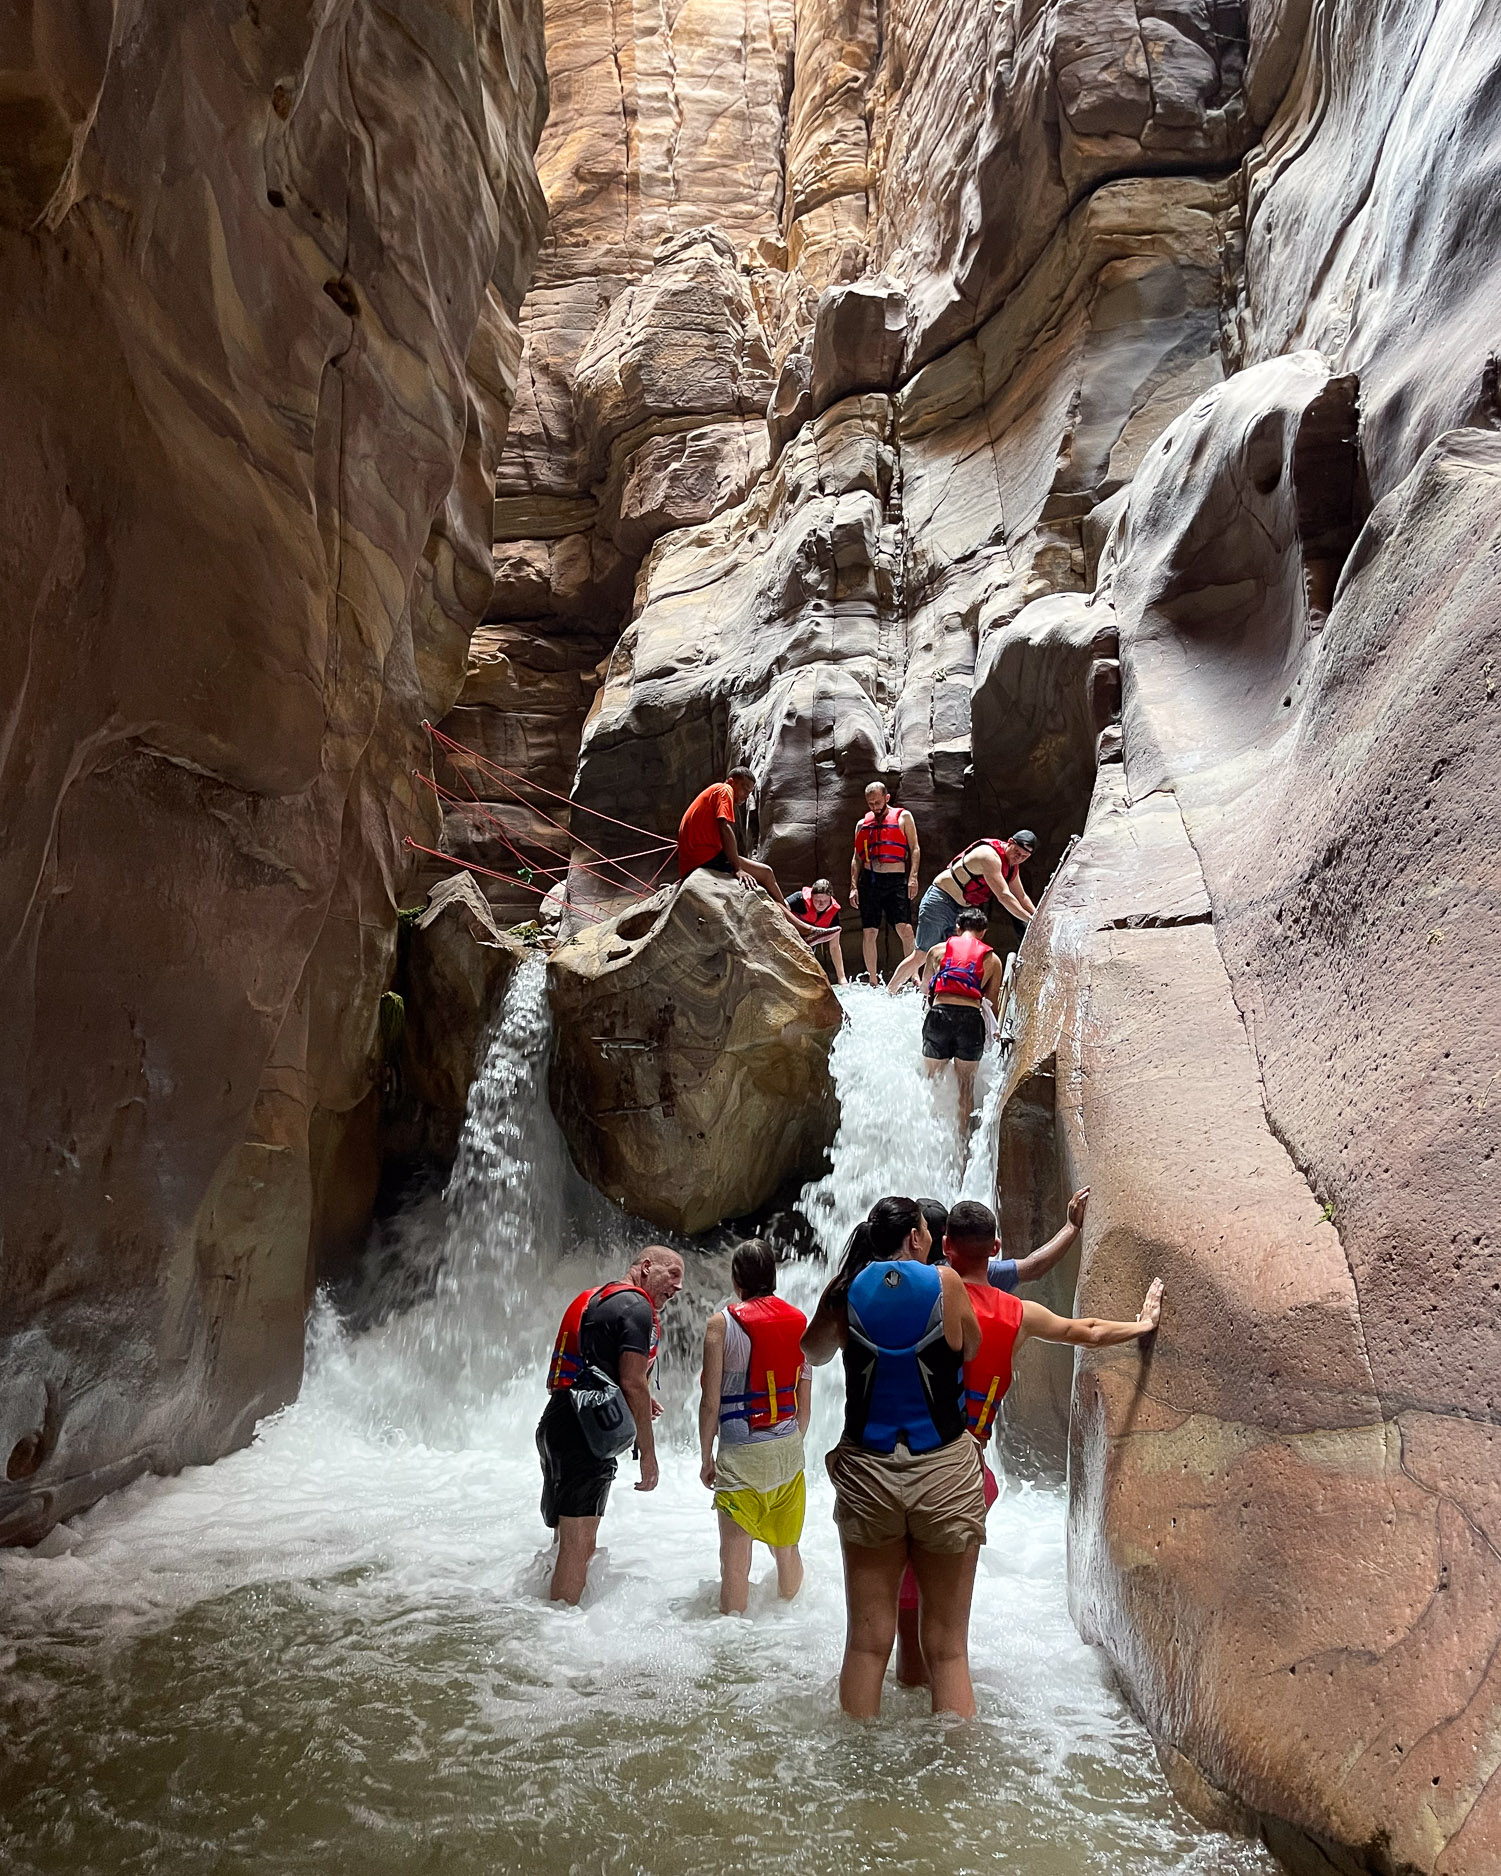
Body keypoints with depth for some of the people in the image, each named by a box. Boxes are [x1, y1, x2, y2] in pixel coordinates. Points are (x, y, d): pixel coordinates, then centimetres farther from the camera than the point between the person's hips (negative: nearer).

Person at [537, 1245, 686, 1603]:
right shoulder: (636, 1305, -9)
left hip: (556, 1425, 10)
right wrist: (648, 1453, -12)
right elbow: (632, 1382, -16)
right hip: (585, 1434, -10)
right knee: (578, 1543, -7)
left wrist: (638, 1403, 22)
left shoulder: (594, 1298, 21)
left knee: (571, 1538, 21)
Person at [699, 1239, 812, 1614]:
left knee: (735, 1559, 3)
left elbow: (711, 1401, -10)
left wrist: (706, 1457, 2)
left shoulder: (722, 1322, -9)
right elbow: (805, 1401, 8)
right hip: (788, 1450, 5)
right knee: (787, 1548, 20)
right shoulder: (798, 1321, 3)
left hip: (742, 1455, -5)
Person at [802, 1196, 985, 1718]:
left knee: (867, 1642, 12)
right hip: (945, 1473, -2)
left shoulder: (846, 1289, -3)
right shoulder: (945, 1283, -9)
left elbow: (813, 1353, 15)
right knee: (948, 1648, 9)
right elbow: (971, 1351, 8)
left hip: (867, 1473, 2)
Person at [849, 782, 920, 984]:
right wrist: (854, 886, 9)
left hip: (896, 879, -3)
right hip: (869, 880, 3)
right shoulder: (862, 824, 17)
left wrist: (913, 877, -7)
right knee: (868, 932, 1)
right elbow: (857, 858, 18)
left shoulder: (903, 817, 9)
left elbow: (914, 849, 4)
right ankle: (872, 980, 10)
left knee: (905, 928, -14)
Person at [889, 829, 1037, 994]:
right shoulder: (989, 856, -25)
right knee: (921, 956, -4)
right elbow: (1004, 896, -30)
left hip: (962, 910, 9)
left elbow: (1021, 897, 18)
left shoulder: (1012, 865, 7)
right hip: (940, 901, -9)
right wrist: (1031, 920, -28)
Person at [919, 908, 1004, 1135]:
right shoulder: (992, 960, 15)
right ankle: (962, 1135, 12)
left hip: (939, 1014, 0)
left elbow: (925, 987, 23)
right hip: (971, 1017, 0)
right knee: (966, 1083, 12)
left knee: (932, 1078, 15)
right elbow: (992, 1004, 16)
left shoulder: (938, 950, 15)